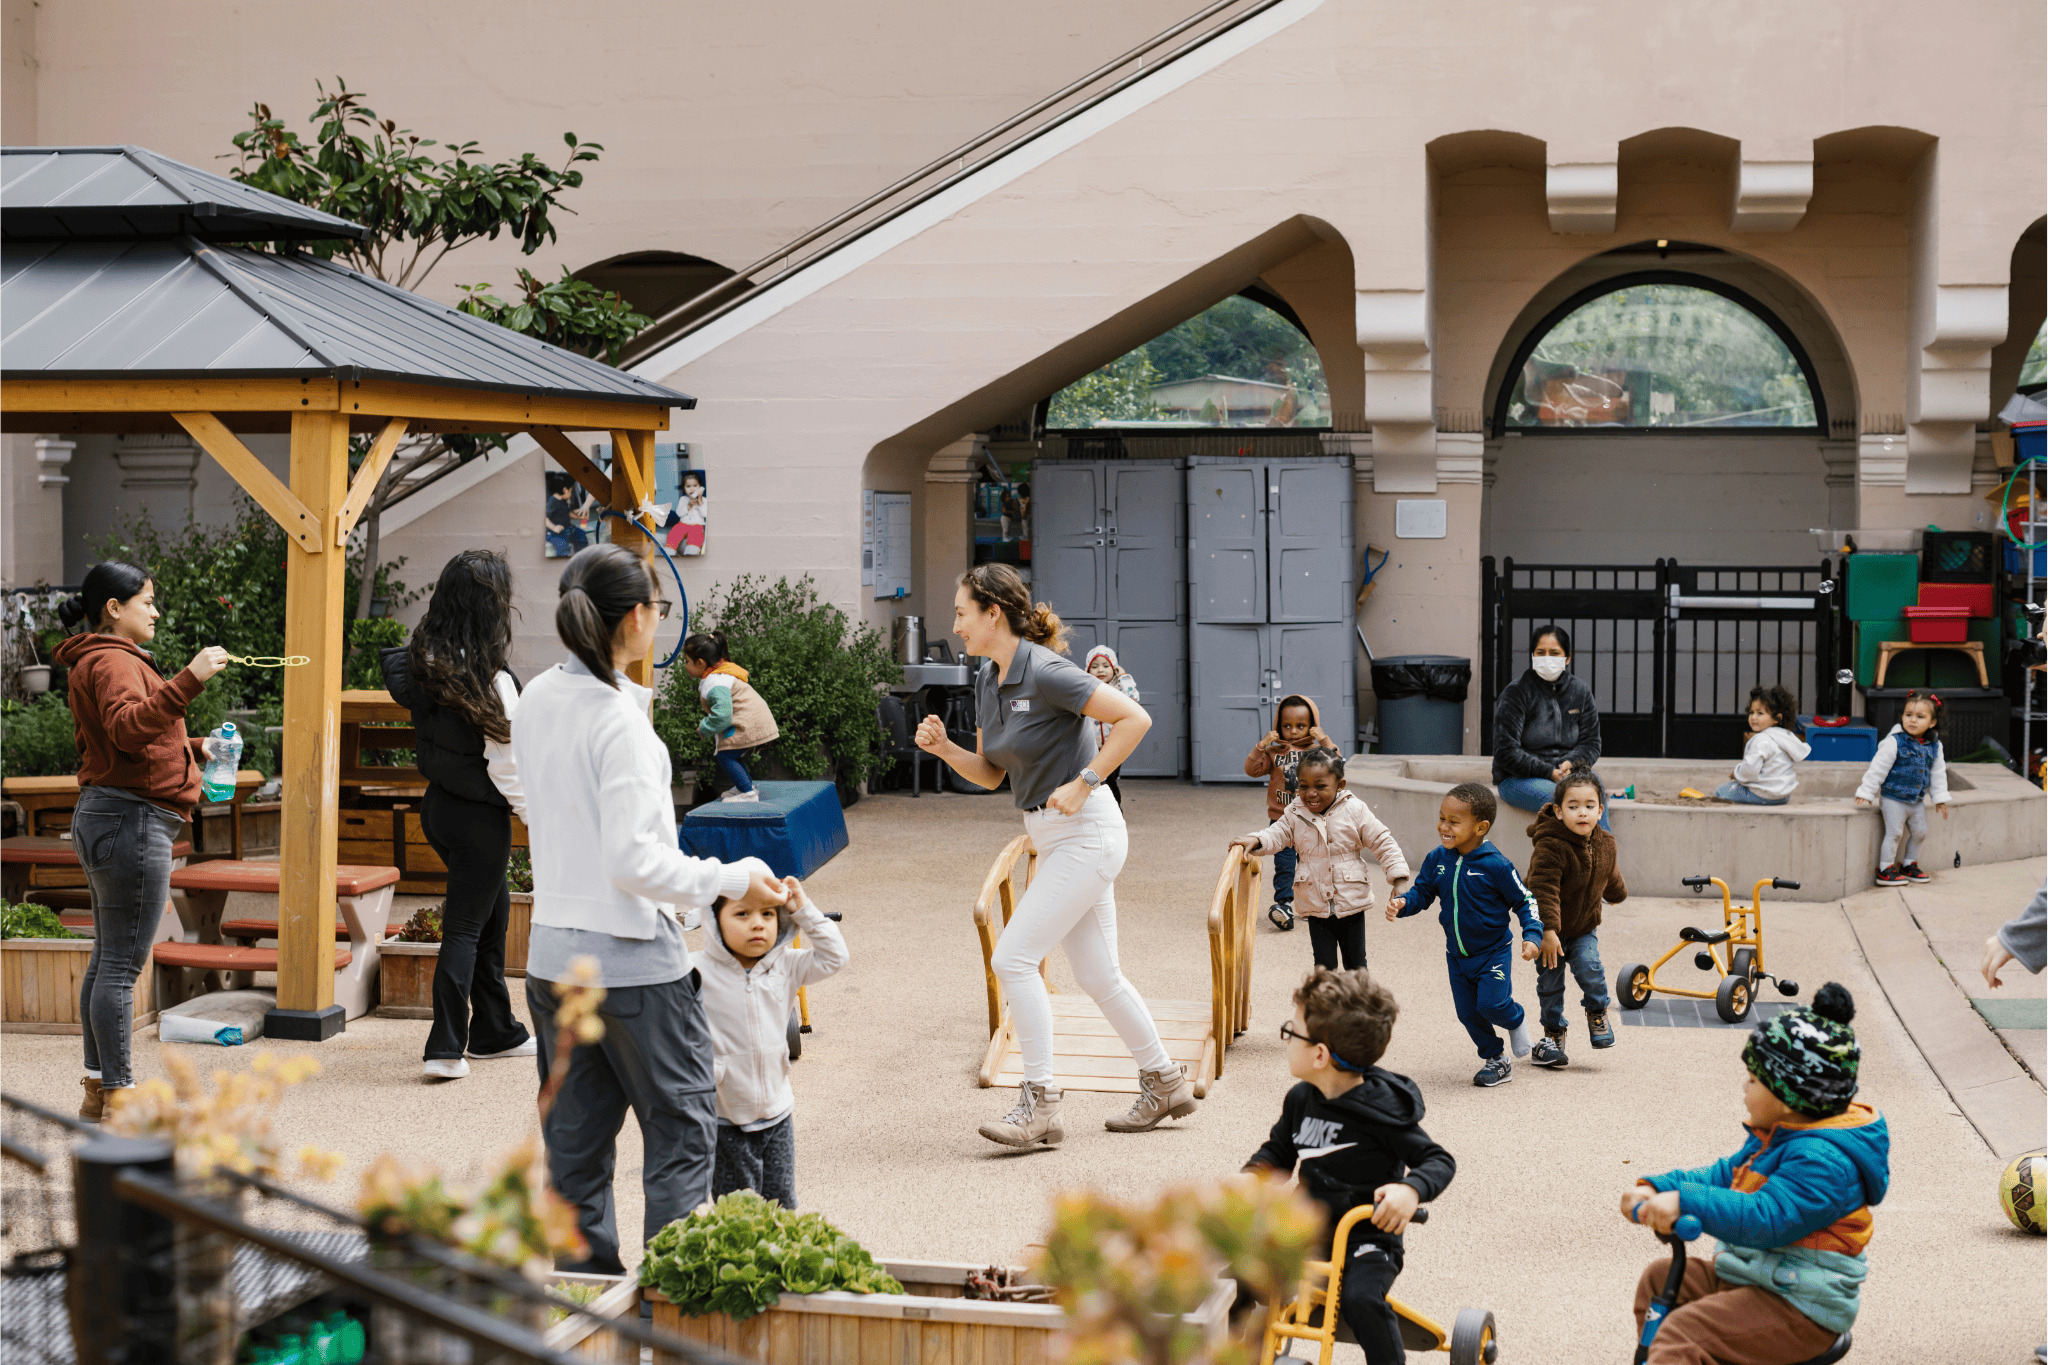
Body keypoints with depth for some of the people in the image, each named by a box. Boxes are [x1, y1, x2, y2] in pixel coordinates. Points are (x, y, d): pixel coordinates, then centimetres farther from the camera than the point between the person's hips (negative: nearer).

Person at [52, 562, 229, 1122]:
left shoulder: (104, 660, 22)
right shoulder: (112, 661, -12)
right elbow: (128, 727, -31)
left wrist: (192, 748, 21)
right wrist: (189, 680, -39)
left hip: (107, 820, 11)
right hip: (132, 820, -11)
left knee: (108, 959, 13)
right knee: (123, 962, -9)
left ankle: (97, 1089, 19)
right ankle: (117, 1095, -7)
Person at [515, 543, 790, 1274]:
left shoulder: (536, 701, 5)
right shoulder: (620, 719, -19)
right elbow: (633, 859, -24)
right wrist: (729, 879, -17)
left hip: (552, 954, 8)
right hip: (632, 959, -8)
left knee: (575, 1144, 14)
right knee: (683, 1132, 4)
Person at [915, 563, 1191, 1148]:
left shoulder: (1044, 673, -19)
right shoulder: (987, 680, 8)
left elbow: (1135, 718, -21)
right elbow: (989, 775, 15)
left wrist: (1084, 783, -20)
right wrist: (944, 748, -2)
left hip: (1085, 832, -9)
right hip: (1051, 836, 9)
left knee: (1013, 958, -12)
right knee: (1096, 973, 14)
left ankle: (1039, 1102, -6)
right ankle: (1164, 1082, 27)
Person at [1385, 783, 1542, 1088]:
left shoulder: (1496, 865, -20)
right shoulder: (1437, 860, -7)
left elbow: (1525, 901, -11)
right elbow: (1422, 892, 4)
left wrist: (1532, 936, -23)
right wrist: (1401, 904, -17)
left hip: (1493, 951, -5)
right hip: (1457, 955, 5)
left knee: (1491, 1004, -16)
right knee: (1468, 1013, 8)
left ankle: (1515, 1020, 19)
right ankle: (1495, 1061, 27)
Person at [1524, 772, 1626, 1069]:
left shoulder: (1605, 846, -4)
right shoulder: (1550, 847, -26)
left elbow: (1610, 878, 19)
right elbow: (1544, 888, -31)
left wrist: (1617, 894, 38)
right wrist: (1548, 930, -38)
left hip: (1584, 926, 4)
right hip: (1549, 930, -4)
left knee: (1590, 967, -15)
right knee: (1550, 982, 1)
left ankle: (1597, 1012, 13)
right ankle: (1554, 1031, 20)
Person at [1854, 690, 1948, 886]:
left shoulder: (1934, 746, 1)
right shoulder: (1894, 742, -17)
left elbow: (1938, 773, 13)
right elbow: (1878, 768, -15)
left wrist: (1940, 798, 15)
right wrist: (1866, 793, -14)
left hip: (1917, 800, 6)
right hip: (1894, 798, -6)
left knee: (1919, 832, 12)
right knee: (1894, 833, -6)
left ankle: (1909, 865, 30)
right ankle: (1885, 870, 3)